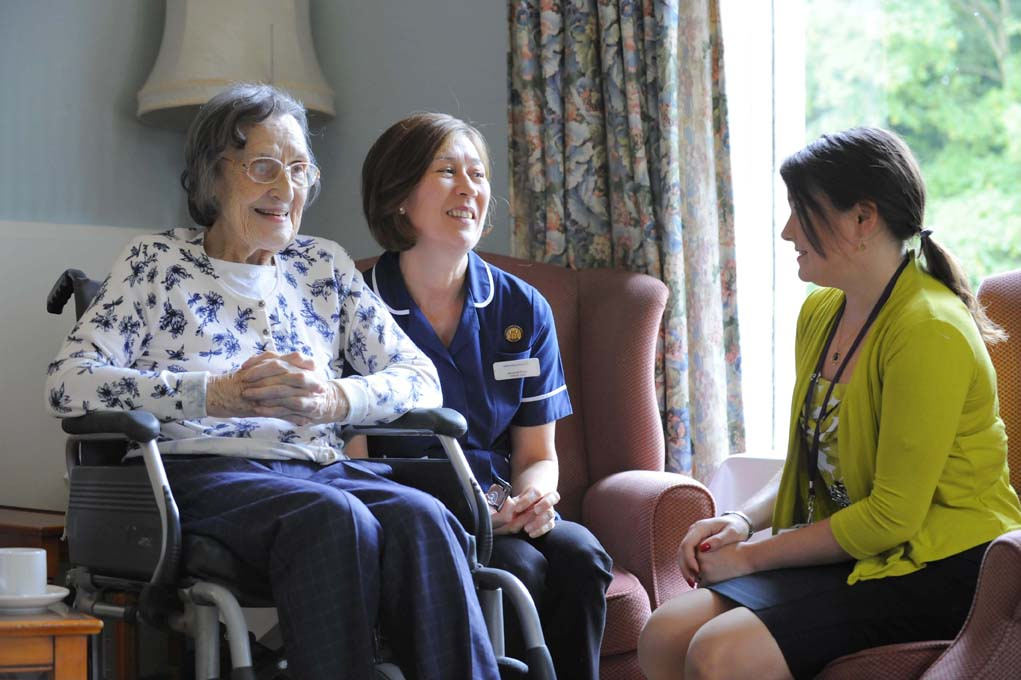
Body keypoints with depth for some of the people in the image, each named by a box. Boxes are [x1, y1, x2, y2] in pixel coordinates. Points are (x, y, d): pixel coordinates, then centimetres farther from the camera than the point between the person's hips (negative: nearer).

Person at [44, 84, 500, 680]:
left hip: (319, 467, 4)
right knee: (333, 517, -37)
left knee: (420, 516, -32)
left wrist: (335, 399, -11)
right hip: (202, 471, -4)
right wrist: (218, 394, -17)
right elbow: (69, 383, -4)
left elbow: (421, 379, 13)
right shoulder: (156, 264, 11)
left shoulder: (324, 266, 22)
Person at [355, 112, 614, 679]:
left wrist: (535, 496, -11)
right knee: (519, 567, -31)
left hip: (502, 513, 4)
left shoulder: (523, 309, 11)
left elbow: (537, 452, 15)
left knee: (580, 554, -27)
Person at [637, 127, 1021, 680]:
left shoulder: (930, 332, -19)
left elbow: (892, 516, -19)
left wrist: (751, 557, -12)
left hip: (939, 570, -8)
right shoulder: (821, 312, 10)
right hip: (847, 549, 8)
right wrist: (744, 521, 0)